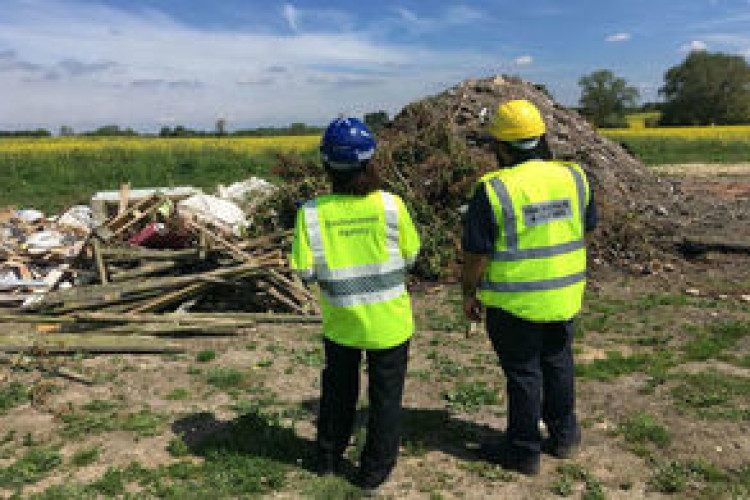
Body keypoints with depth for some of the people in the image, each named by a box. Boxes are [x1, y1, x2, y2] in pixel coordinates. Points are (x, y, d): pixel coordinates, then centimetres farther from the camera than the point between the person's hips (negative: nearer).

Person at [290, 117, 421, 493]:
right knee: (385, 393, 18)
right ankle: (375, 469, 31)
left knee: (338, 387, 26)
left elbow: (306, 272, -11)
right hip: (388, 321, -2)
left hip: (340, 322, 2)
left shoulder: (311, 213, -15)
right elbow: (410, 256, -5)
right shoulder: (391, 205, -17)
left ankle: (328, 457, 43)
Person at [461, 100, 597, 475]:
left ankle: (523, 450, 24)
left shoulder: (493, 190, -18)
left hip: (515, 303, -5)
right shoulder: (574, 177, -1)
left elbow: (475, 253, -15)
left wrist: (469, 294, 0)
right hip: (564, 296, 5)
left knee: (523, 371, 9)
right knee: (557, 362, 22)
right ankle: (563, 436, 38)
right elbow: (587, 227, 12)